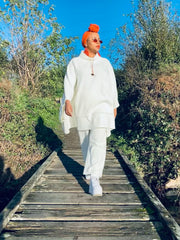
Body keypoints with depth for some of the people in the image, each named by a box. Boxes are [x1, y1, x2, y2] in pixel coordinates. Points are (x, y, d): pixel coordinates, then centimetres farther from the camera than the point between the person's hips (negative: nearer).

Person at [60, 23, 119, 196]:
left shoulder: (105, 63, 12)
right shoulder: (75, 63, 7)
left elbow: (112, 86, 15)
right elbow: (69, 82, -7)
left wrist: (115, 106, 15)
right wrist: (67, 101, -24)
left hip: (101, 108, 0)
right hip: (82, 108, 1)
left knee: (98, 142, -17)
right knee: (85, 143, 11)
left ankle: (94, 179, -17)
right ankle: (91, 168, 35)